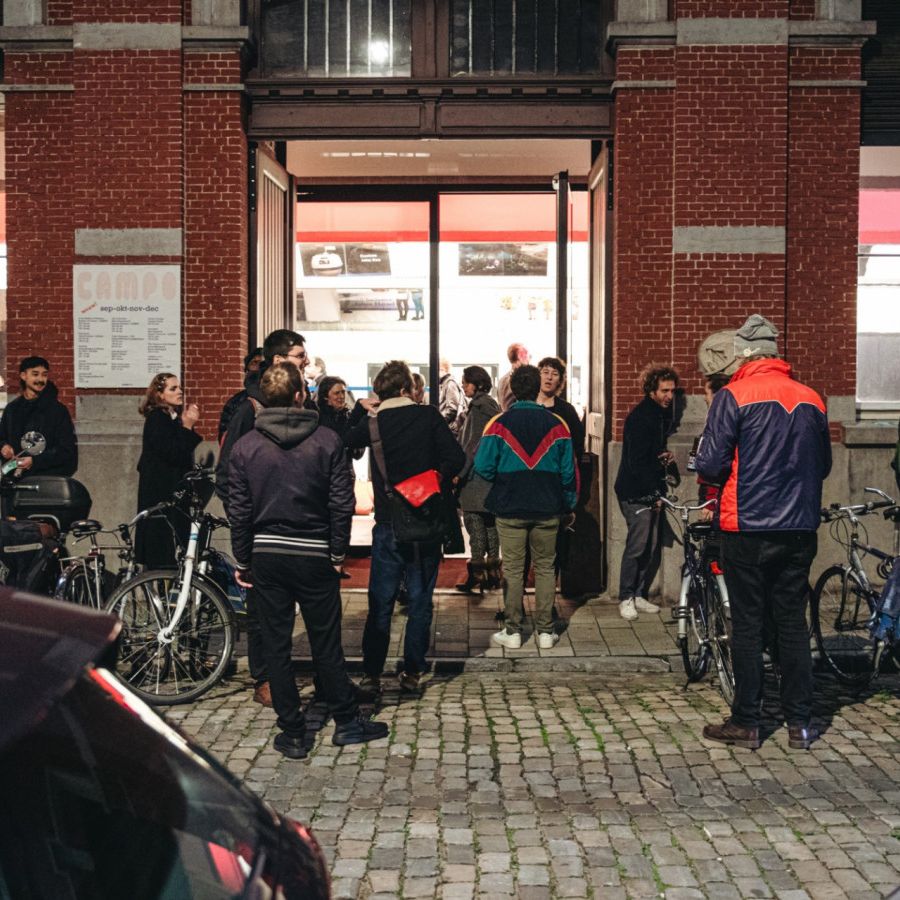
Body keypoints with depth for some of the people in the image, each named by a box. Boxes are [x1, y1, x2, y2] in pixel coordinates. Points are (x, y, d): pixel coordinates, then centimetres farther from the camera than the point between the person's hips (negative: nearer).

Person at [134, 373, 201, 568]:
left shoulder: (174, 418, 16)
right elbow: (171, 453, -20)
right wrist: (187, 427, -18)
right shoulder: (156, 419, -10)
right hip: (160, 492, -9)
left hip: (175, 491, 9)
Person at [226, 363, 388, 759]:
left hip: (266, 555, 1)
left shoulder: (246, 446, -2)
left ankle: (292, 733, 14)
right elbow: (342, 503, -6)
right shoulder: (327, 441, -6)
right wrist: (338, 553, 4)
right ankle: (346, 722, 20)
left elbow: (239, 511, -1)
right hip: (315, 555, -1)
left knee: (275, 646, 8)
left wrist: (242, 561, 9)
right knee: (326, 643, 10)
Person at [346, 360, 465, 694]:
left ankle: (372, 673, 9)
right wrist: (437, 478, 4)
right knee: (420, 600, 8)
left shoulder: (372, 424, 0)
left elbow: (345, 444, 16)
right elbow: (456, 457, -11)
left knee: (380, 603, 8)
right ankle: (412, 672, 12)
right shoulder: (429, 416, -4)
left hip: (388, 525, 1)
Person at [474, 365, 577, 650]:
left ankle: (512, 631, 11)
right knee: (545, 568, 10)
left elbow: (483, 468, -9)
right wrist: (569, 507, 12)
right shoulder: (556, 424, -1)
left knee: (513, 570, 7)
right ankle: (545, 631, 13)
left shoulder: (499, 424, -6)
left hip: (510, 509, -1)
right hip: (547, 509, 1)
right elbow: (568, 471, 1)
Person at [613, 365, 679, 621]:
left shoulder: (662, 415, 13)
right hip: (635, 492, -9)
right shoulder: (640, 417, -14)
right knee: (637, 546, -9)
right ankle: (626, 598, 2)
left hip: (651, 491, 9)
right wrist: (654, 491, -16)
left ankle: (639, 595, 18)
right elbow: (636, 461, -19)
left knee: (651, 547, 8)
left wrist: (665, 457, 2)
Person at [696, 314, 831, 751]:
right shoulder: (812, 400, 5)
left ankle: (746, 723, 10)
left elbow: (710, 464, -13)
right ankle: (799, 724, 16)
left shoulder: (733, 396, -10)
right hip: (799, 530, 4)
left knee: (747, 625, 4)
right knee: (793, 622, 12)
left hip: (748, 529, -4)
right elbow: (823, 465, 15)